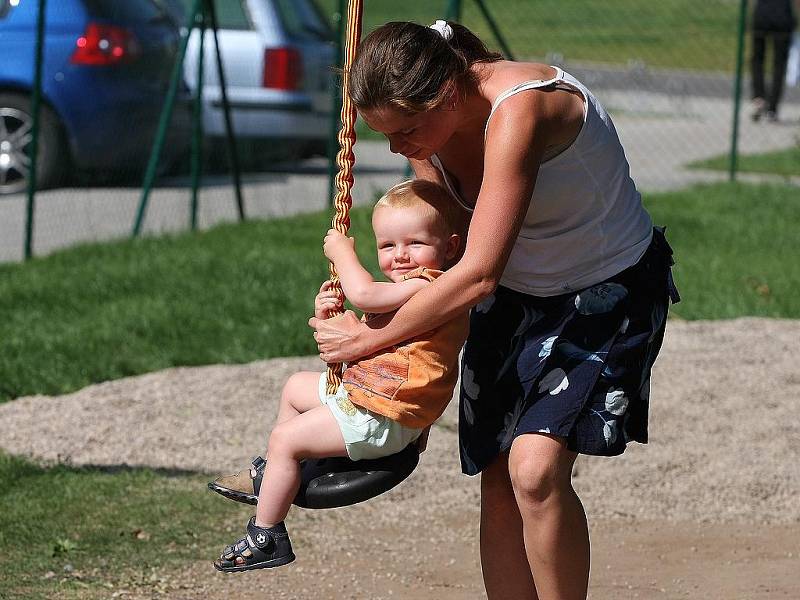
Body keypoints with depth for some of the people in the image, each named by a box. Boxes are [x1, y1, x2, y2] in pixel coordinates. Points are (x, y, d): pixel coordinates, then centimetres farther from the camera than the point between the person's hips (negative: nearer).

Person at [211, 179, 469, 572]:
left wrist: (342, 252, -15)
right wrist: (327, 318, 1)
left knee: (286, 438, -13)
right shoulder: (405, 290, 14)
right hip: (360, 392, 11)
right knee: (297, 386, 31)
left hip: (379, 421, -11)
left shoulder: (430, 287, -22)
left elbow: (363, 294, -33)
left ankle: (266, 537, -3)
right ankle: (270, 475, 45)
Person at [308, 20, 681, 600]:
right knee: (499, 479, 1)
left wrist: (369, 339, -24)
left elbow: (477, 274, -34)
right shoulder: (426, 118, -10)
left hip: (608, 292, -7)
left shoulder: (519, 111, -34)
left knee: (535, 466, -24)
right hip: (518, 291, 7)